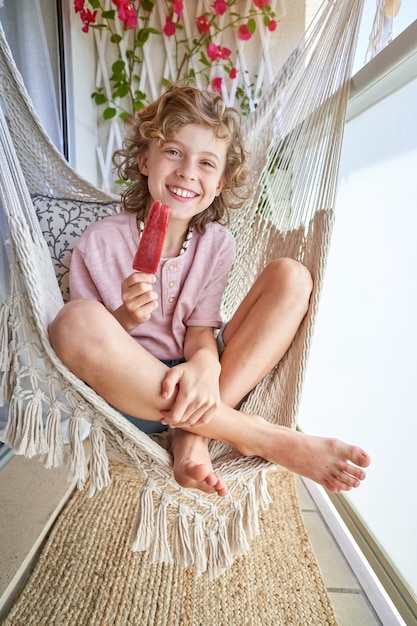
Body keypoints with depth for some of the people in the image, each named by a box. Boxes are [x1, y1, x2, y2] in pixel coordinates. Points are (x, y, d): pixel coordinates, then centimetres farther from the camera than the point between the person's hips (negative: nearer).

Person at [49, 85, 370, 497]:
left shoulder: (216, 243, 1)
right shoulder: (99, 244, -6)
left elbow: (202, 329, -3)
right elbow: (85, 342, -2)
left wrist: (204, 363, -27)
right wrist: (125, 318, -23)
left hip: (195, 386, 3)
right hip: (131, 392, -2)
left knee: (291, 275, -10)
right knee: (76, 321, -34)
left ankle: (193, 434, -21)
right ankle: (257, 434, -25)